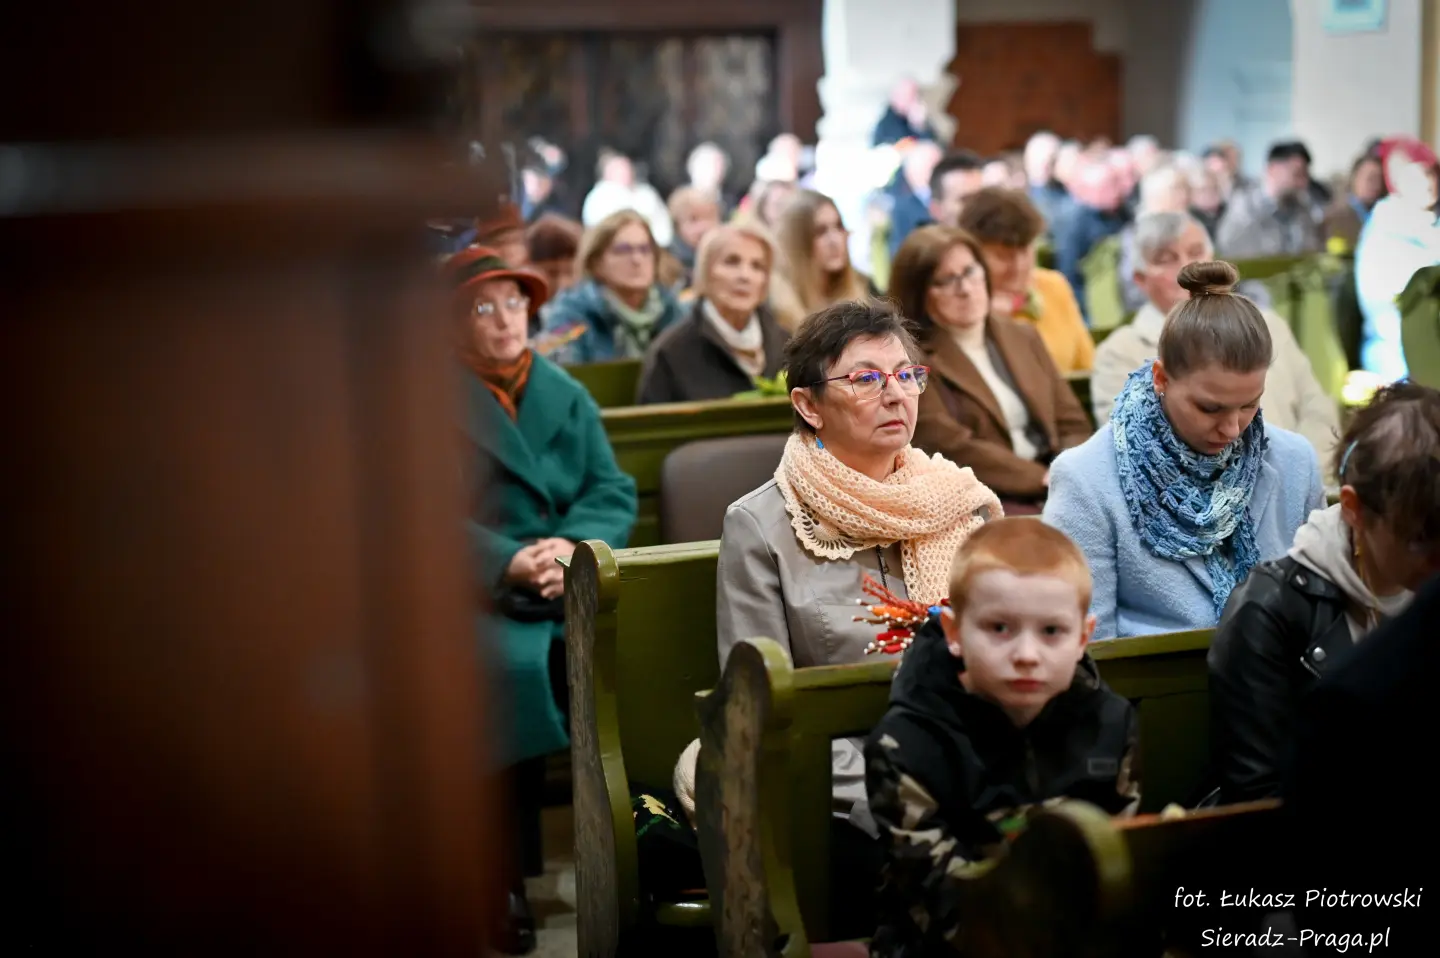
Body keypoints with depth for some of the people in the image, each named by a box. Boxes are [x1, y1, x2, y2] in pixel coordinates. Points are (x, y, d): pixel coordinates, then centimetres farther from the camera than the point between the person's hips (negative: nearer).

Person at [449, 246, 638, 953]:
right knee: (513, 667, -33)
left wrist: (575, 547, -13)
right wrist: (512, 563, -21)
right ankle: (507, 874, -19)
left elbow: (614, 492, 9)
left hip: (575, 586, 3)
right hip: (483, 597, -3)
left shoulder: (566, 394, 18)